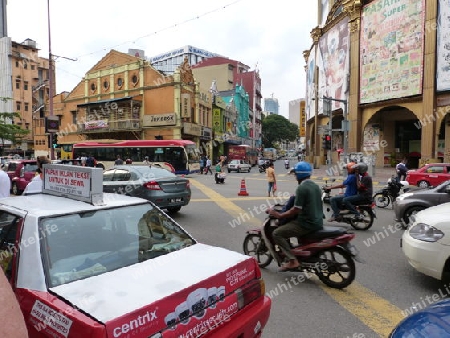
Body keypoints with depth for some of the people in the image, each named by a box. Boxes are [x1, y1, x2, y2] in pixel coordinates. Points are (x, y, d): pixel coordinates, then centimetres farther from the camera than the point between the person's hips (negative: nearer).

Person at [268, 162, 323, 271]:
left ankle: (292, 261, -9)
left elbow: (296, 210, -19)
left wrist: (279, 215, -9)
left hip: (308, 223, -10)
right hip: (318, 222, 10)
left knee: (277, 233, -5)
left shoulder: (301, 188, -17)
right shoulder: (315, 186, 11)